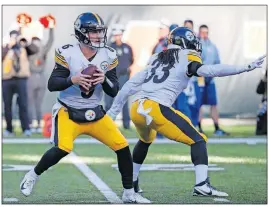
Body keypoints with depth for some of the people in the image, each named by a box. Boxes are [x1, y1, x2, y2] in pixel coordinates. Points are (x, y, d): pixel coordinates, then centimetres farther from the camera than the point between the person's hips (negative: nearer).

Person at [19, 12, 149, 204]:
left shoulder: (108, 56, -4)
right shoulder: (67, 53, -13)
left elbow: (114, 91, -4)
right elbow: (52, 85, -15)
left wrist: (104, 80, -25)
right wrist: (73, 80, -33)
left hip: (95, 114, 4)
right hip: (69, 112, -4)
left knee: (122, 146, -5)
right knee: (63, 148, -26)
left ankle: (129, 193, 12)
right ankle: (33, 175, 1)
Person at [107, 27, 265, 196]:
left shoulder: (157, 59, 24)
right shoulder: (186, 58, 6)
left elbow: (130, 86, 24)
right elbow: (208, 70, -14)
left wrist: (113, 111, 32)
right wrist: (246, 68, -16)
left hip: (136, 109, 7)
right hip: (157, 109, -7)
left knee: (145, 140, 37)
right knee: (198, 140, 1)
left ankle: (131, 182, 40)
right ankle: (202, 185, -16)